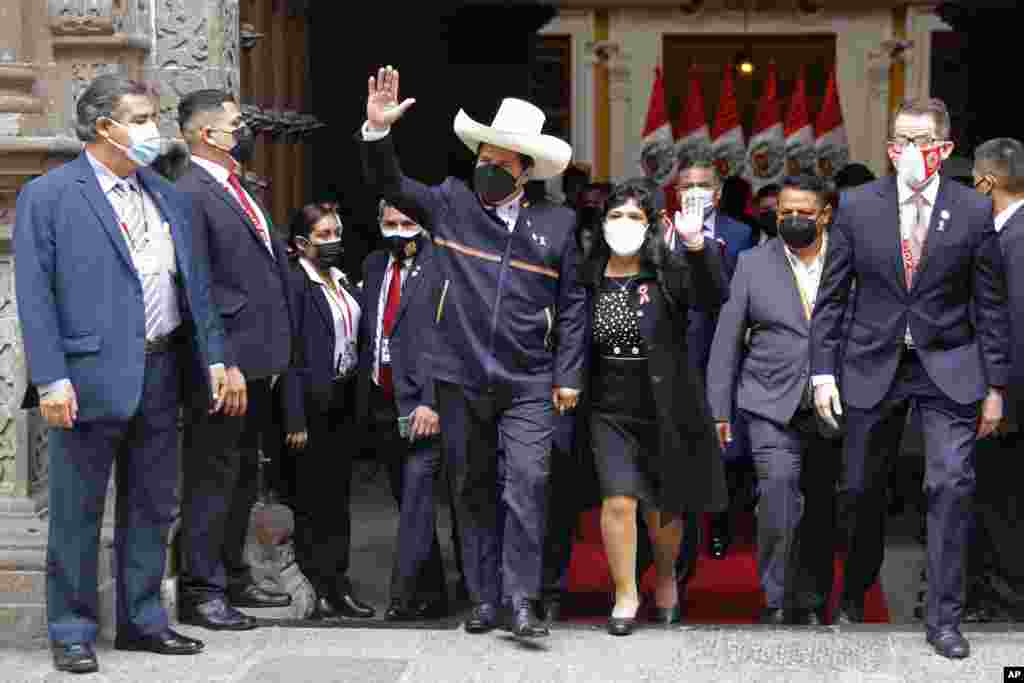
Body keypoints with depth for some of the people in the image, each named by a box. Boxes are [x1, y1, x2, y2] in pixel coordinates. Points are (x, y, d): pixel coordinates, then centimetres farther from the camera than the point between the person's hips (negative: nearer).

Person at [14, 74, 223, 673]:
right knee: (77, 514, 2)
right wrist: (51, 379, -16)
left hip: (159, 375, 6)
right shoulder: (48, 196, -4)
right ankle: (73, 631, 13)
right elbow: (34, 293, -9)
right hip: (92, 377, -6)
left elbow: (197, 285, 16)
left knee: (153, 508, 13)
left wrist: (215, 356, 6)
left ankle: (143, 620, 25)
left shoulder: (170, 198, 14)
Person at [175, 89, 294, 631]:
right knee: (211, 477, -3)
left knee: (242, 474, 17)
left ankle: (233, 577, 28)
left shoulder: (241, 192, 17)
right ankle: (200, 590, 4)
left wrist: (274, 354, 17)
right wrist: (223, 365, -22)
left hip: (256, 360, 10)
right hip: (226, 363, -10)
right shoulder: (190, 195, -13)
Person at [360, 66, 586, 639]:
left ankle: (522, 599, -6)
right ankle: (485, 597, 19)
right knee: (474, 490, 9)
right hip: (461, 378, 1)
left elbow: (572, 304, 6)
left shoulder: (556, 222, 4)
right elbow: (390, 185, 0)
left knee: (528, 483, -12)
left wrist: (568, 376, 2)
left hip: (529, 383, -1)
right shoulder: (450, 203, 4)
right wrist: (378, 130, -17)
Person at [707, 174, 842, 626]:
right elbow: (727, 340, 5)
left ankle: (811, 605, 22)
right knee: (780, 492, -18)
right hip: (773, 406, -1)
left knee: (821, 511, 8)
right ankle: (776, 604, -10)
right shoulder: (754, 264, 3)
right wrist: (720, 410, 2)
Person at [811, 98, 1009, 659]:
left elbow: (990, 304, 0)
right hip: (873, 363, 1)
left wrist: (994, 385, -1)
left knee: (951, 486, -9)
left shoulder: (974, 211, -4)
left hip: (948, 366, -1)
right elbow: (831, 296, 1)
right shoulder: (857, 205, -3)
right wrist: (823, 371, -5)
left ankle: (943, 619, 2)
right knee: (863, 488, 9)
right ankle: (854, 593, 32)